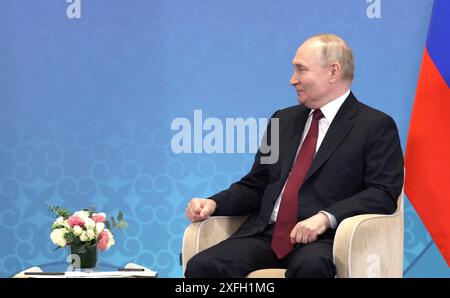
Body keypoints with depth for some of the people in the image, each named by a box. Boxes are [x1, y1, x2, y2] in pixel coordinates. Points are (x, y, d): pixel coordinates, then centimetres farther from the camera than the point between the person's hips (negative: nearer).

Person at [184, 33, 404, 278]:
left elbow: (384, 193, -7)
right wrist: (213, 204, 3)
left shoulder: (376, 126, 4)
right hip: (265, 233, 5)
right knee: (201, 266, -22)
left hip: (322, 238, -5)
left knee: (309, 266, -40)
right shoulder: (284, 120, 23)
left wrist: (327, 217, -20)